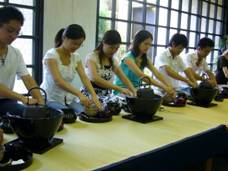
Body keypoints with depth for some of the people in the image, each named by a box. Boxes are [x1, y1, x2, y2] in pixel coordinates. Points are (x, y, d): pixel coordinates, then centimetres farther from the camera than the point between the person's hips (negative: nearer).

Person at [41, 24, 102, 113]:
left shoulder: (76, 57, 2)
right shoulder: (51, 55, -16)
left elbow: (84, 77, -9)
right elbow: (58, 81, -29)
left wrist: (94, 95, -28)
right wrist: (79, 95, -41)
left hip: (68, 98, 5)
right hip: (50, 99, -5)